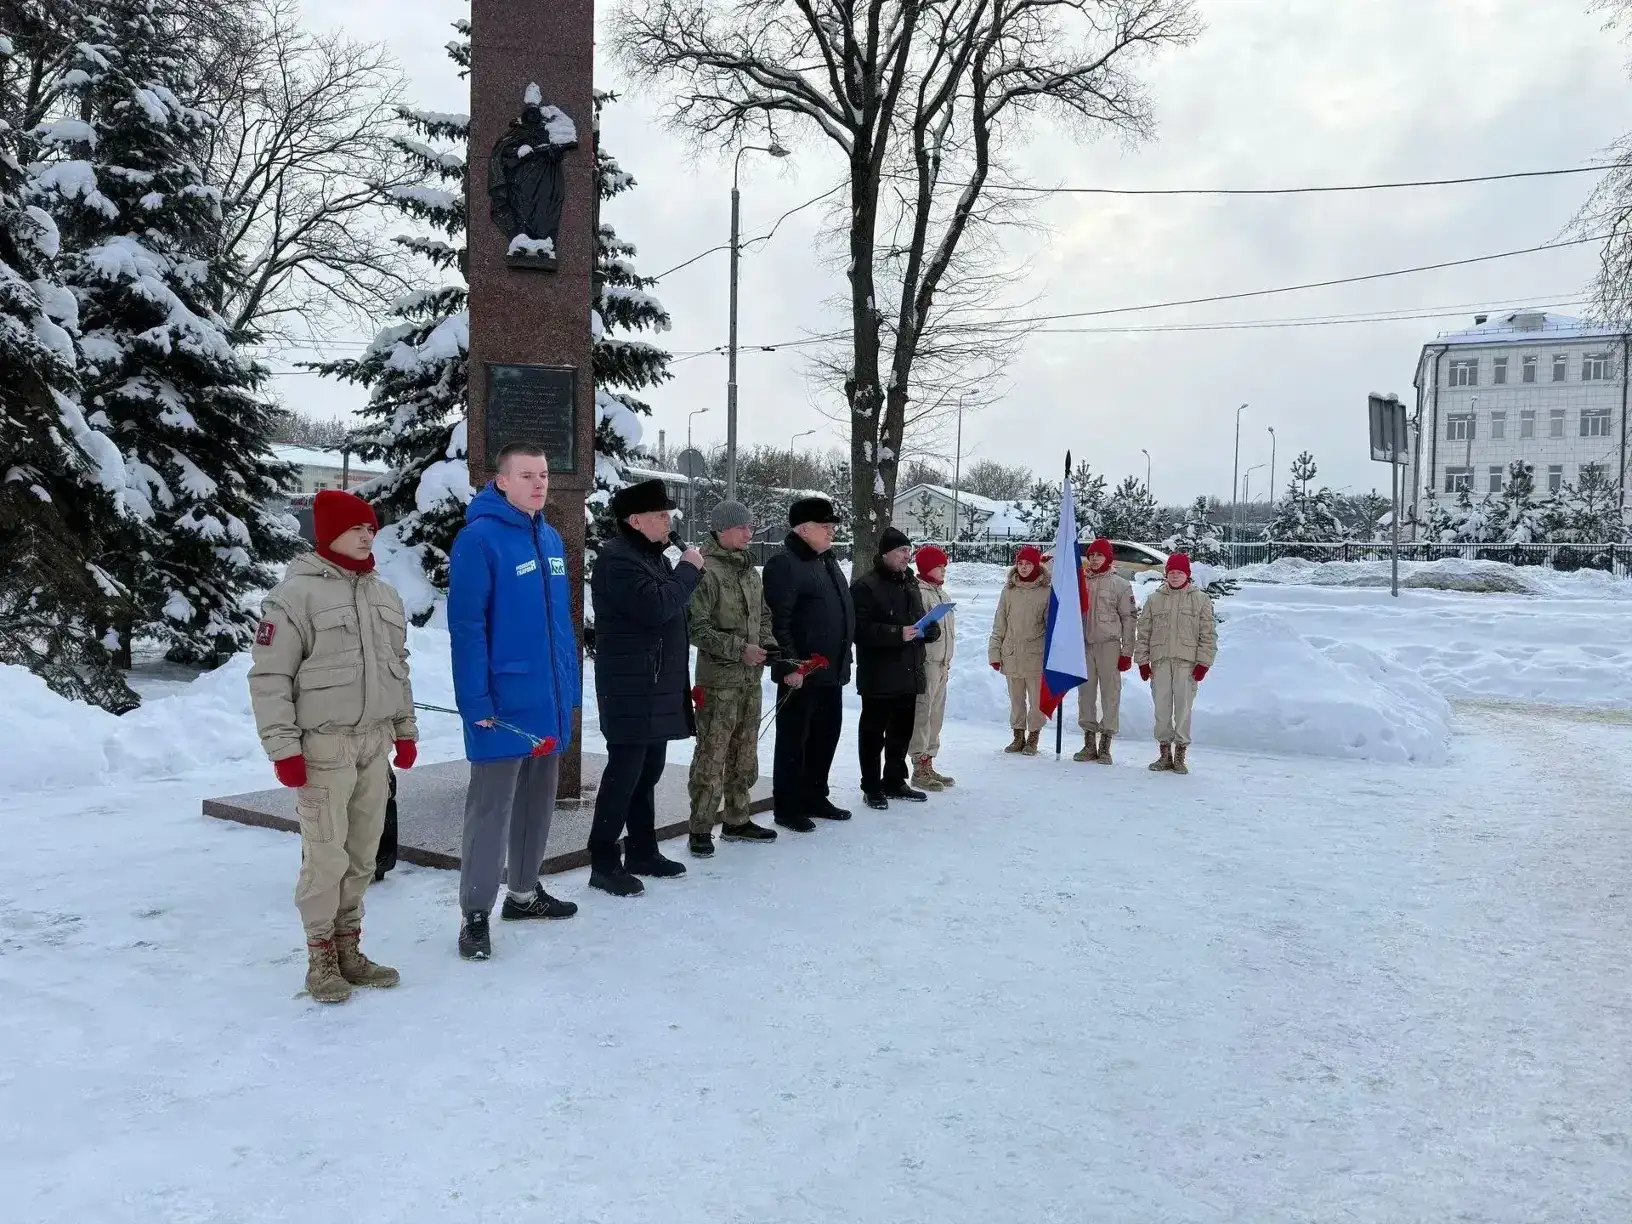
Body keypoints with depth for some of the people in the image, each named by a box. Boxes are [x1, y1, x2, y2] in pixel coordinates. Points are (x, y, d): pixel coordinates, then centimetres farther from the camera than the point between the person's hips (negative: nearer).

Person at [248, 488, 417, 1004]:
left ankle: (348, 948, 22)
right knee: (326, 855, -3)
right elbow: (269, 677, -10)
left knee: (362, 854, 10)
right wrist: (283, 746, -13)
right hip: (323, 746, -6)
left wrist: (404, 729, 18)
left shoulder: (385, 596, 13)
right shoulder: (295, 594, -9)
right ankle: (321, 957, 11)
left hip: (375, 743, 6)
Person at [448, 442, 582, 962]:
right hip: (503, 702, -8)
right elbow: (466, 626, -17)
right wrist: (477, 701, -20)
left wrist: (571, 686, 13)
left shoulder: (551, 539, 10)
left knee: (538, 800, 17)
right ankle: (474, 913, 10)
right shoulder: (479, 539, -14)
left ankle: (524, 891, 33)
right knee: (490, 807, -1)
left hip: (550, 700, 8)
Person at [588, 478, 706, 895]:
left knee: (647, 772, 16)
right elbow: (656, 606, -25)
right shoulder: (617, 558, -14)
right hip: (631, 691, -10)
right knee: (624, 774, -7)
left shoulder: (650, 556, 19)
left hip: (657, 689, 10)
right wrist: (688, 569, -14)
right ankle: (604, 864, 0)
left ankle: (642, 851, 26)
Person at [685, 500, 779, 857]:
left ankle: (737, 821, 28)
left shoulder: (750, 570, 12)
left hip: (751, 679, 8)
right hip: (719, 680, -8)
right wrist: (739, 649, -19)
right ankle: (701, 830, 5)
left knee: (745, 754, 16)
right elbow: (696, 629, -17)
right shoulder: (706, 571, -13)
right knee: (711, 756, -4)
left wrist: (769, 644, 4)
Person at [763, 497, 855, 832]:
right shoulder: (784, 564, -14)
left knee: (826, 735, 16)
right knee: (793, 739, 0)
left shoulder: (828, 562, 16)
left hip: (832, 671, 9)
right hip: (800, 673, -9)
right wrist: (789, 665, -24)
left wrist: (843, 659, 22)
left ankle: (814, 797, 29)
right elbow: (777, 622, -20)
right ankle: (787, 807, 9)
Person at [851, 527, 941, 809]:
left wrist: (927, 629, 1)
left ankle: (895, 782, 28)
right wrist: (897, 633, -25)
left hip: (909, 673, 8)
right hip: (878, 675, -8)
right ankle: (872, 787, 10)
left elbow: (921, 621, 24)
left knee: (902, 732, 15)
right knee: (873, 732, 1)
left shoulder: (909, 584, 16)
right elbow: (860, 629, -19)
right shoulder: (866, 586, -11)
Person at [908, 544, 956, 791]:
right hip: (925, 662, -9)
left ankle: (928, 764, 20)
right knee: (922, 714, -6)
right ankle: (920, 768, -1)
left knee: (936, 715, 12)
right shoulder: (919, 592, -12)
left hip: (941, 663, 9)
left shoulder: (941, 593, 17)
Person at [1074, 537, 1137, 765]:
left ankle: (1105, 745, 4)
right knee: (1085, 692, 7)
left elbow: (1130, 619, 0)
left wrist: (1127, 652, -4)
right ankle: (1089, 744, 16)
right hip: (1084, 644, 4)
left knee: (1110, 693, -2)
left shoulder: (1120, 584, 1)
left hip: (1109, 645, -3)